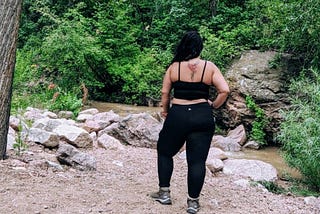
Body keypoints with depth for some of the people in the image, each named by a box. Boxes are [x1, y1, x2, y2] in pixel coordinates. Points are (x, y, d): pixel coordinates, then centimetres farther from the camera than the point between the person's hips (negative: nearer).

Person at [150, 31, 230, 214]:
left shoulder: (174, 67, -1)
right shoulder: (209, 67, -2)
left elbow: (165, 92, 3)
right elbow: (225, 91, -9)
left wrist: (165, 110, 18)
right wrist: (214, 106, 7)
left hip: (177, 115, 0)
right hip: (202, 117, 0)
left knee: (165, 152, 20)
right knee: (197, 161, 6)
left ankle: (164, 193, 22)